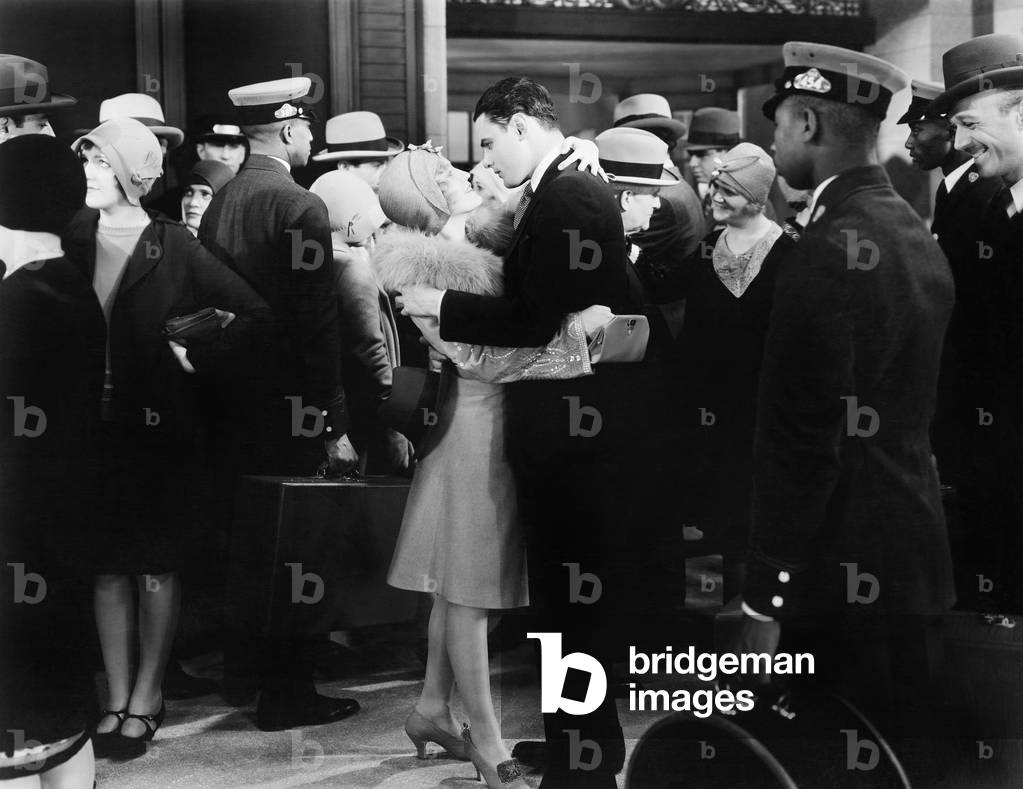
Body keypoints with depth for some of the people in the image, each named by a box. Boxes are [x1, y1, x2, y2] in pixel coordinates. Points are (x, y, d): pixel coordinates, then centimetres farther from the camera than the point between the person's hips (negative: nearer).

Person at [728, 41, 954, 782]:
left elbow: (801, 442, -20)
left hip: (845, 568, -8)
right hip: (913, 555, 8)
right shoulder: (920, 238, 9)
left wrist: (763, 599, -16)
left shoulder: (828, 249, -18)